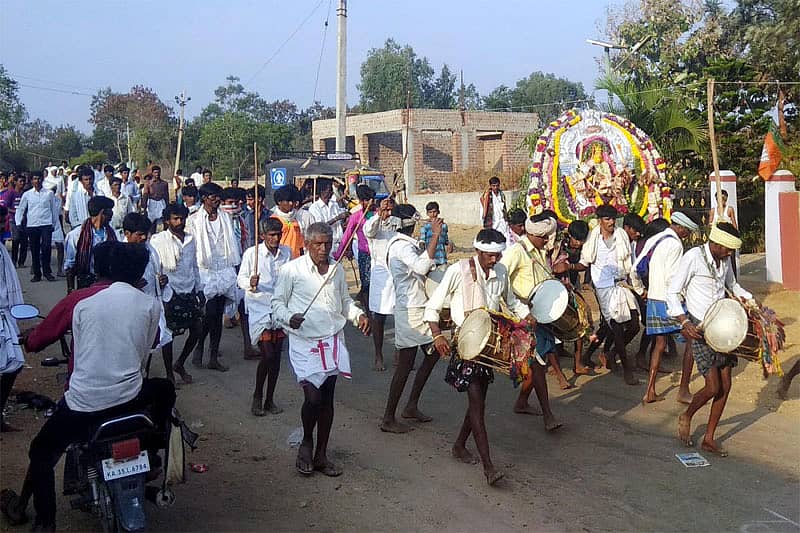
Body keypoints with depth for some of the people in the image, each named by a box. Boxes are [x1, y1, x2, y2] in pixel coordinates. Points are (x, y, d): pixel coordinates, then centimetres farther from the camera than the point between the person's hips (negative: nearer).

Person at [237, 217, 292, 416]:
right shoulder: (251, 253, -7)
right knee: (267, 355, -11)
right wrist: (251, 283, -24)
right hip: (259, 308, -4)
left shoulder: (287, 252, 4)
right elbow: (241, 278, -3)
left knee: (276, 356, 8)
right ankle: (257, 397, 8)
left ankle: (269, 399, 20)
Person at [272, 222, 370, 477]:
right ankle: (306, 443, 17)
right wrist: (289, 318, -22)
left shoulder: (337, 269, 8)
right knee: (313, 397, -12)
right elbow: (277, 303, -2)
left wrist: (359, 315, 1)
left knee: (327, 399, 9)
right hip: (304, 342, -4)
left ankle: (321, 455, 22)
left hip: (332, 340, 5)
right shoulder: (292, 269, -6)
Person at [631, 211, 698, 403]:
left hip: (653, 300, 8)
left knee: (659, 345, 12)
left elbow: (635, 270, 13)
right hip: (669, 300, -8)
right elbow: (671, 277, -21)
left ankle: (650, 392, 10)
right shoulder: (675, 244, -13)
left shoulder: (653, 240, 12)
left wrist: (641, 290, 25)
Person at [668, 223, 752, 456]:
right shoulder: (693, 257, -15)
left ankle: (709, 439, 18)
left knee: (725, 386, 6)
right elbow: (673, 293, -13)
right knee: (713, 387, -9)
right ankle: (686, 417, 21)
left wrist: (749, 300, 10)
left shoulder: (724, 260, 6)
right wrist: (684, 322, -24)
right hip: (700, 329, -7)